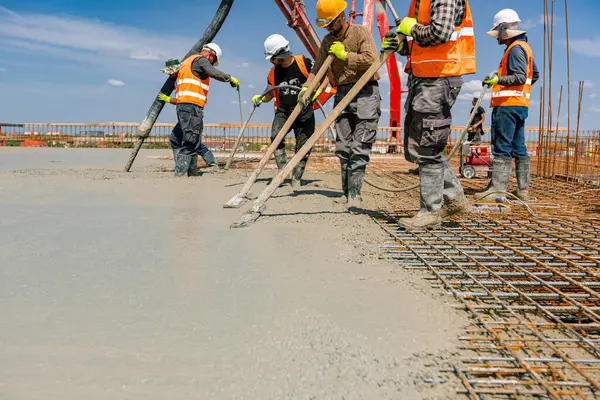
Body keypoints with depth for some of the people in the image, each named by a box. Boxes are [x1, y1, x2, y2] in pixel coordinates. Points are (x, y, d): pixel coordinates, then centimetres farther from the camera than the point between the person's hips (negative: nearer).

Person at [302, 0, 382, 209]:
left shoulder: (360, 32, -2)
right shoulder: (328, 41, 13)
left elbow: (371, 60, -16)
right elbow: (318, 69, 8)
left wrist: (345, 55, -11)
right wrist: (306, 88, -6)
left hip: (365, 92, -5)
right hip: (342, 94, 6)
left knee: (360, 147, -11)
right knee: (343, 147, 3)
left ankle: (354, 193, -10)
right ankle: (348, 192, 10)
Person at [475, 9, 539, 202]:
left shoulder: (515, 48, -9)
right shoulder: (524, 47, 22)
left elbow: (520, 77, -19)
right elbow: (535, 75, 28)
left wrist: (498, 80, -30)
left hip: (508, 105, -10)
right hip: (519, 104, 10)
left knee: (502, 146, -12)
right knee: (519, 147, 9)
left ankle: (497, 187, -14)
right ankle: (523, 189, 11)